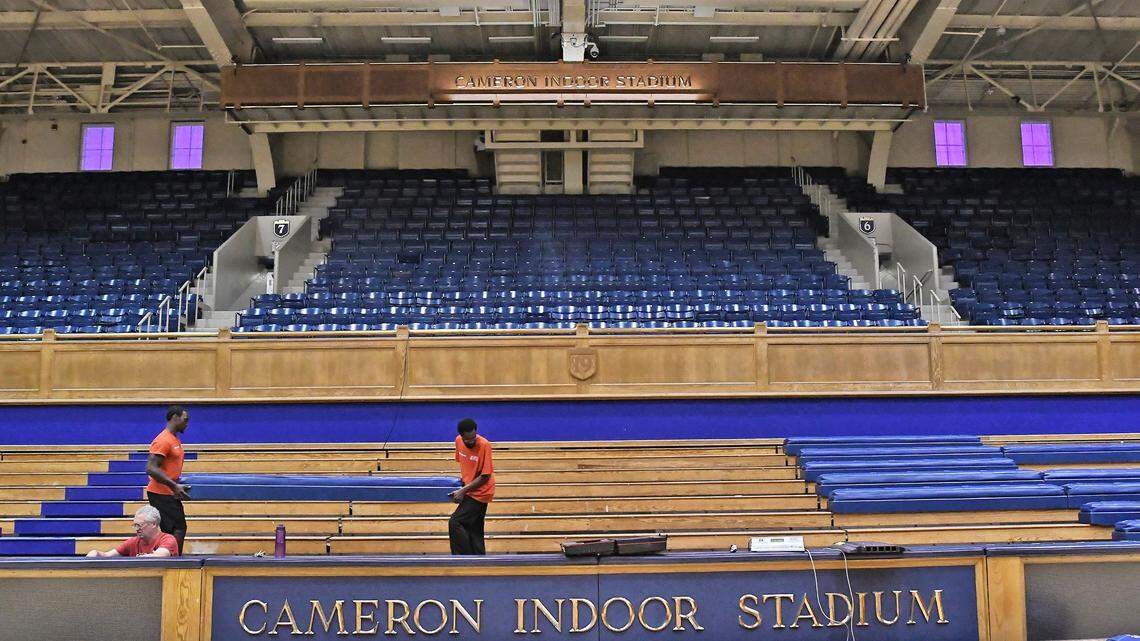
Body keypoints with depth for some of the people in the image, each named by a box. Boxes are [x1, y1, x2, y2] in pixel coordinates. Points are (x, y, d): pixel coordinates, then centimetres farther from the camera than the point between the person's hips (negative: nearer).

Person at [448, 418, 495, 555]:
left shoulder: (484, 445, -21)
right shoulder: (458, 441, -1)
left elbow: (485, 476, -17)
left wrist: (463, 491, -17)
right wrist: (463, 475, 1)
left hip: (480, 493, -7)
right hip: (469, 491, 7)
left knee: (454, 523, -14)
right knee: (474, 532, 12)